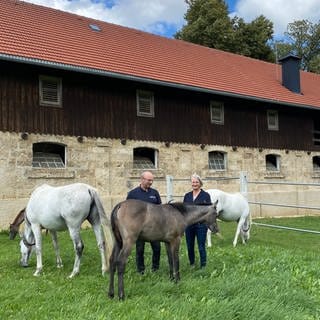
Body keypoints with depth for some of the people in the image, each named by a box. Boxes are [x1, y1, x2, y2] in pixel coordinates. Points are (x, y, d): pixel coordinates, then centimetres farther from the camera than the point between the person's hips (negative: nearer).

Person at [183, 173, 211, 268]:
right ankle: (191, 264, 30)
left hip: (201, 224, -4)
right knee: (190, 247, 12)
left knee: (201, 247, 1)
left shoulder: (206, 195, -2)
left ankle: (203, 266, 14)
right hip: (188, 224, 4)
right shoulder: (187, 195, 9)